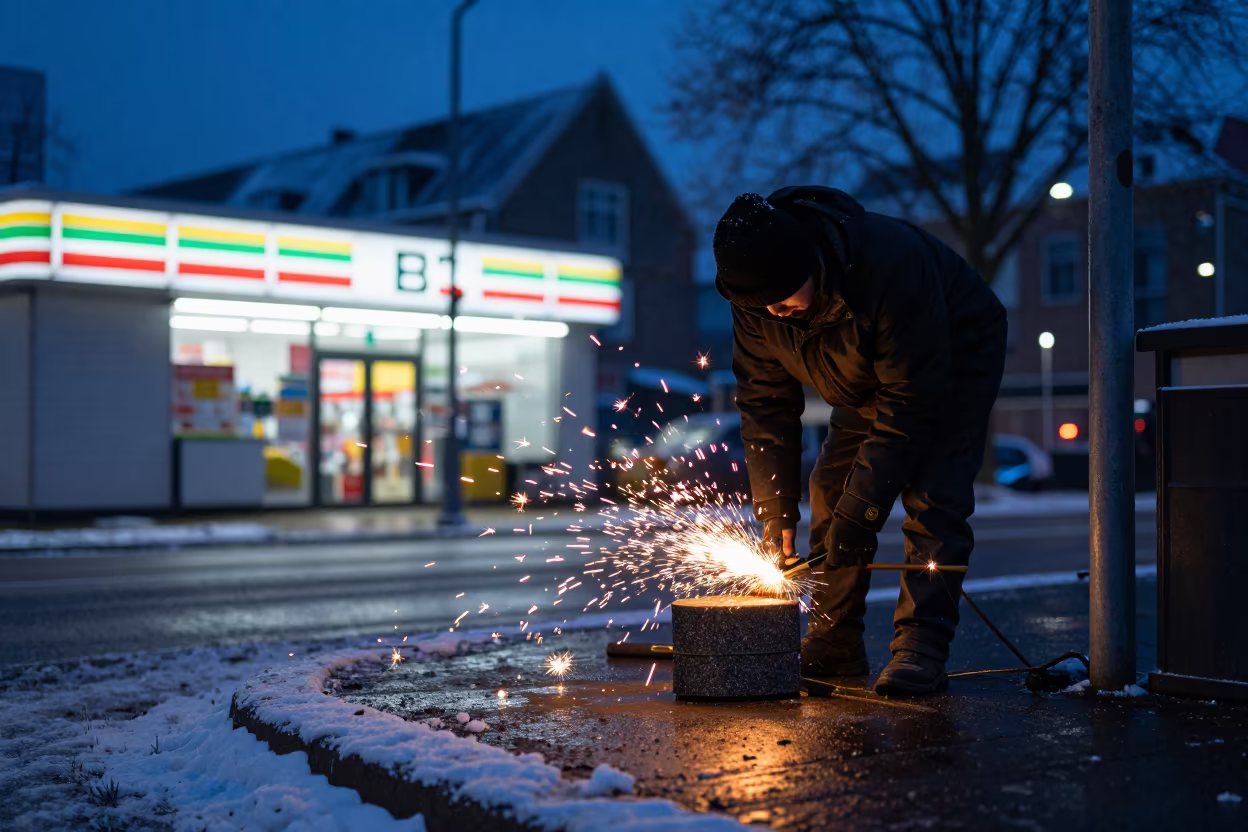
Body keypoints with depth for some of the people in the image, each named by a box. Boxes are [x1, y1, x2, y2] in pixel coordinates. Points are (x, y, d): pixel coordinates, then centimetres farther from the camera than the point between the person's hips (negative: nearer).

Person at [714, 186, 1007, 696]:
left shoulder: (892, 265, -41)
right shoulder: (758, 297, -23)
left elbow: (911, 403, -37)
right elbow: (765, 402, -13)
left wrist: (860, 512, -36)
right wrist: (775, 511, -19)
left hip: (955, 361, -6)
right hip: (867, 380, 6)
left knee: (932, 500, -20)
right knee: (831, 495, -3)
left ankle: (920, 649, -18)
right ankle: (833, 646, 5)